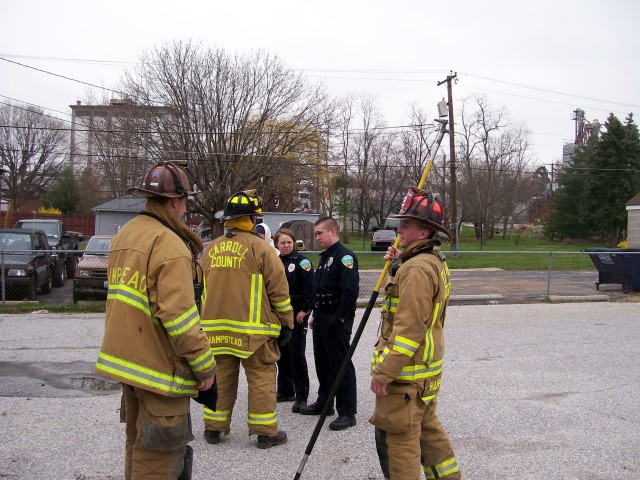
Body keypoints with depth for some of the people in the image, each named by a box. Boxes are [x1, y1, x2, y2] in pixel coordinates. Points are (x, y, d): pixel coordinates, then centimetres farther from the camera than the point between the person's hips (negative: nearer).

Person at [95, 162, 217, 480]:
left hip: (126, 357, 9)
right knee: (159, 454, -1)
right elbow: (178, 316, -23)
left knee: (138, 442, 21)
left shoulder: (123, 235, 11)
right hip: (160, 366, -9)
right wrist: (205, 365, -14)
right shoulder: (170, 244, -18)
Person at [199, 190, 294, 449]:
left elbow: (200, 288, 18)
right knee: (261, 378, 4)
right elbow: (278, 289, -8)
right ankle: (265, 432, 9)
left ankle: (213, 428, 20)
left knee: (220, 377, 14)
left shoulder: (211, 249, 10)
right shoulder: (259, 247, -8)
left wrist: (206, 321, 28)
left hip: (215, 327, 6)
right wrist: (286, 322, 2)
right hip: (252, 328, -5)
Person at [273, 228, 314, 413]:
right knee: (282, 354, 12)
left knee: (297, 354, -6)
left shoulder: (301, 261, -7)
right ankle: (285, 391, 25)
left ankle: (301, 397, 0)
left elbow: (310, 288, -13)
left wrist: (304, 311, -17)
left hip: (296, 315, -7)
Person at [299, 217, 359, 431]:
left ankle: (347, 413, 1)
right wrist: (316, 316, 19)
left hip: (336, 320, -10)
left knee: (341, 365, -5)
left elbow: (350, 290, -24)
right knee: (322, 363, 18)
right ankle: (324, 403, 32)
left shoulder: (344, 256, -15)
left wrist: (340, 319, -22)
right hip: (322, 318, 10)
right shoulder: (325, 256, 17)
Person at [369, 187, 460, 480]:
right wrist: (399, 264, 13)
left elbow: (409, 328, -26)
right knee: (427, 430, 22)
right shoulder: (435, 262, 13)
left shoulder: (417, 268, -20)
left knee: (396, 439, -2)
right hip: (426, 369, 11)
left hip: (405, 373, -11)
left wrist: (383, 372, -23)